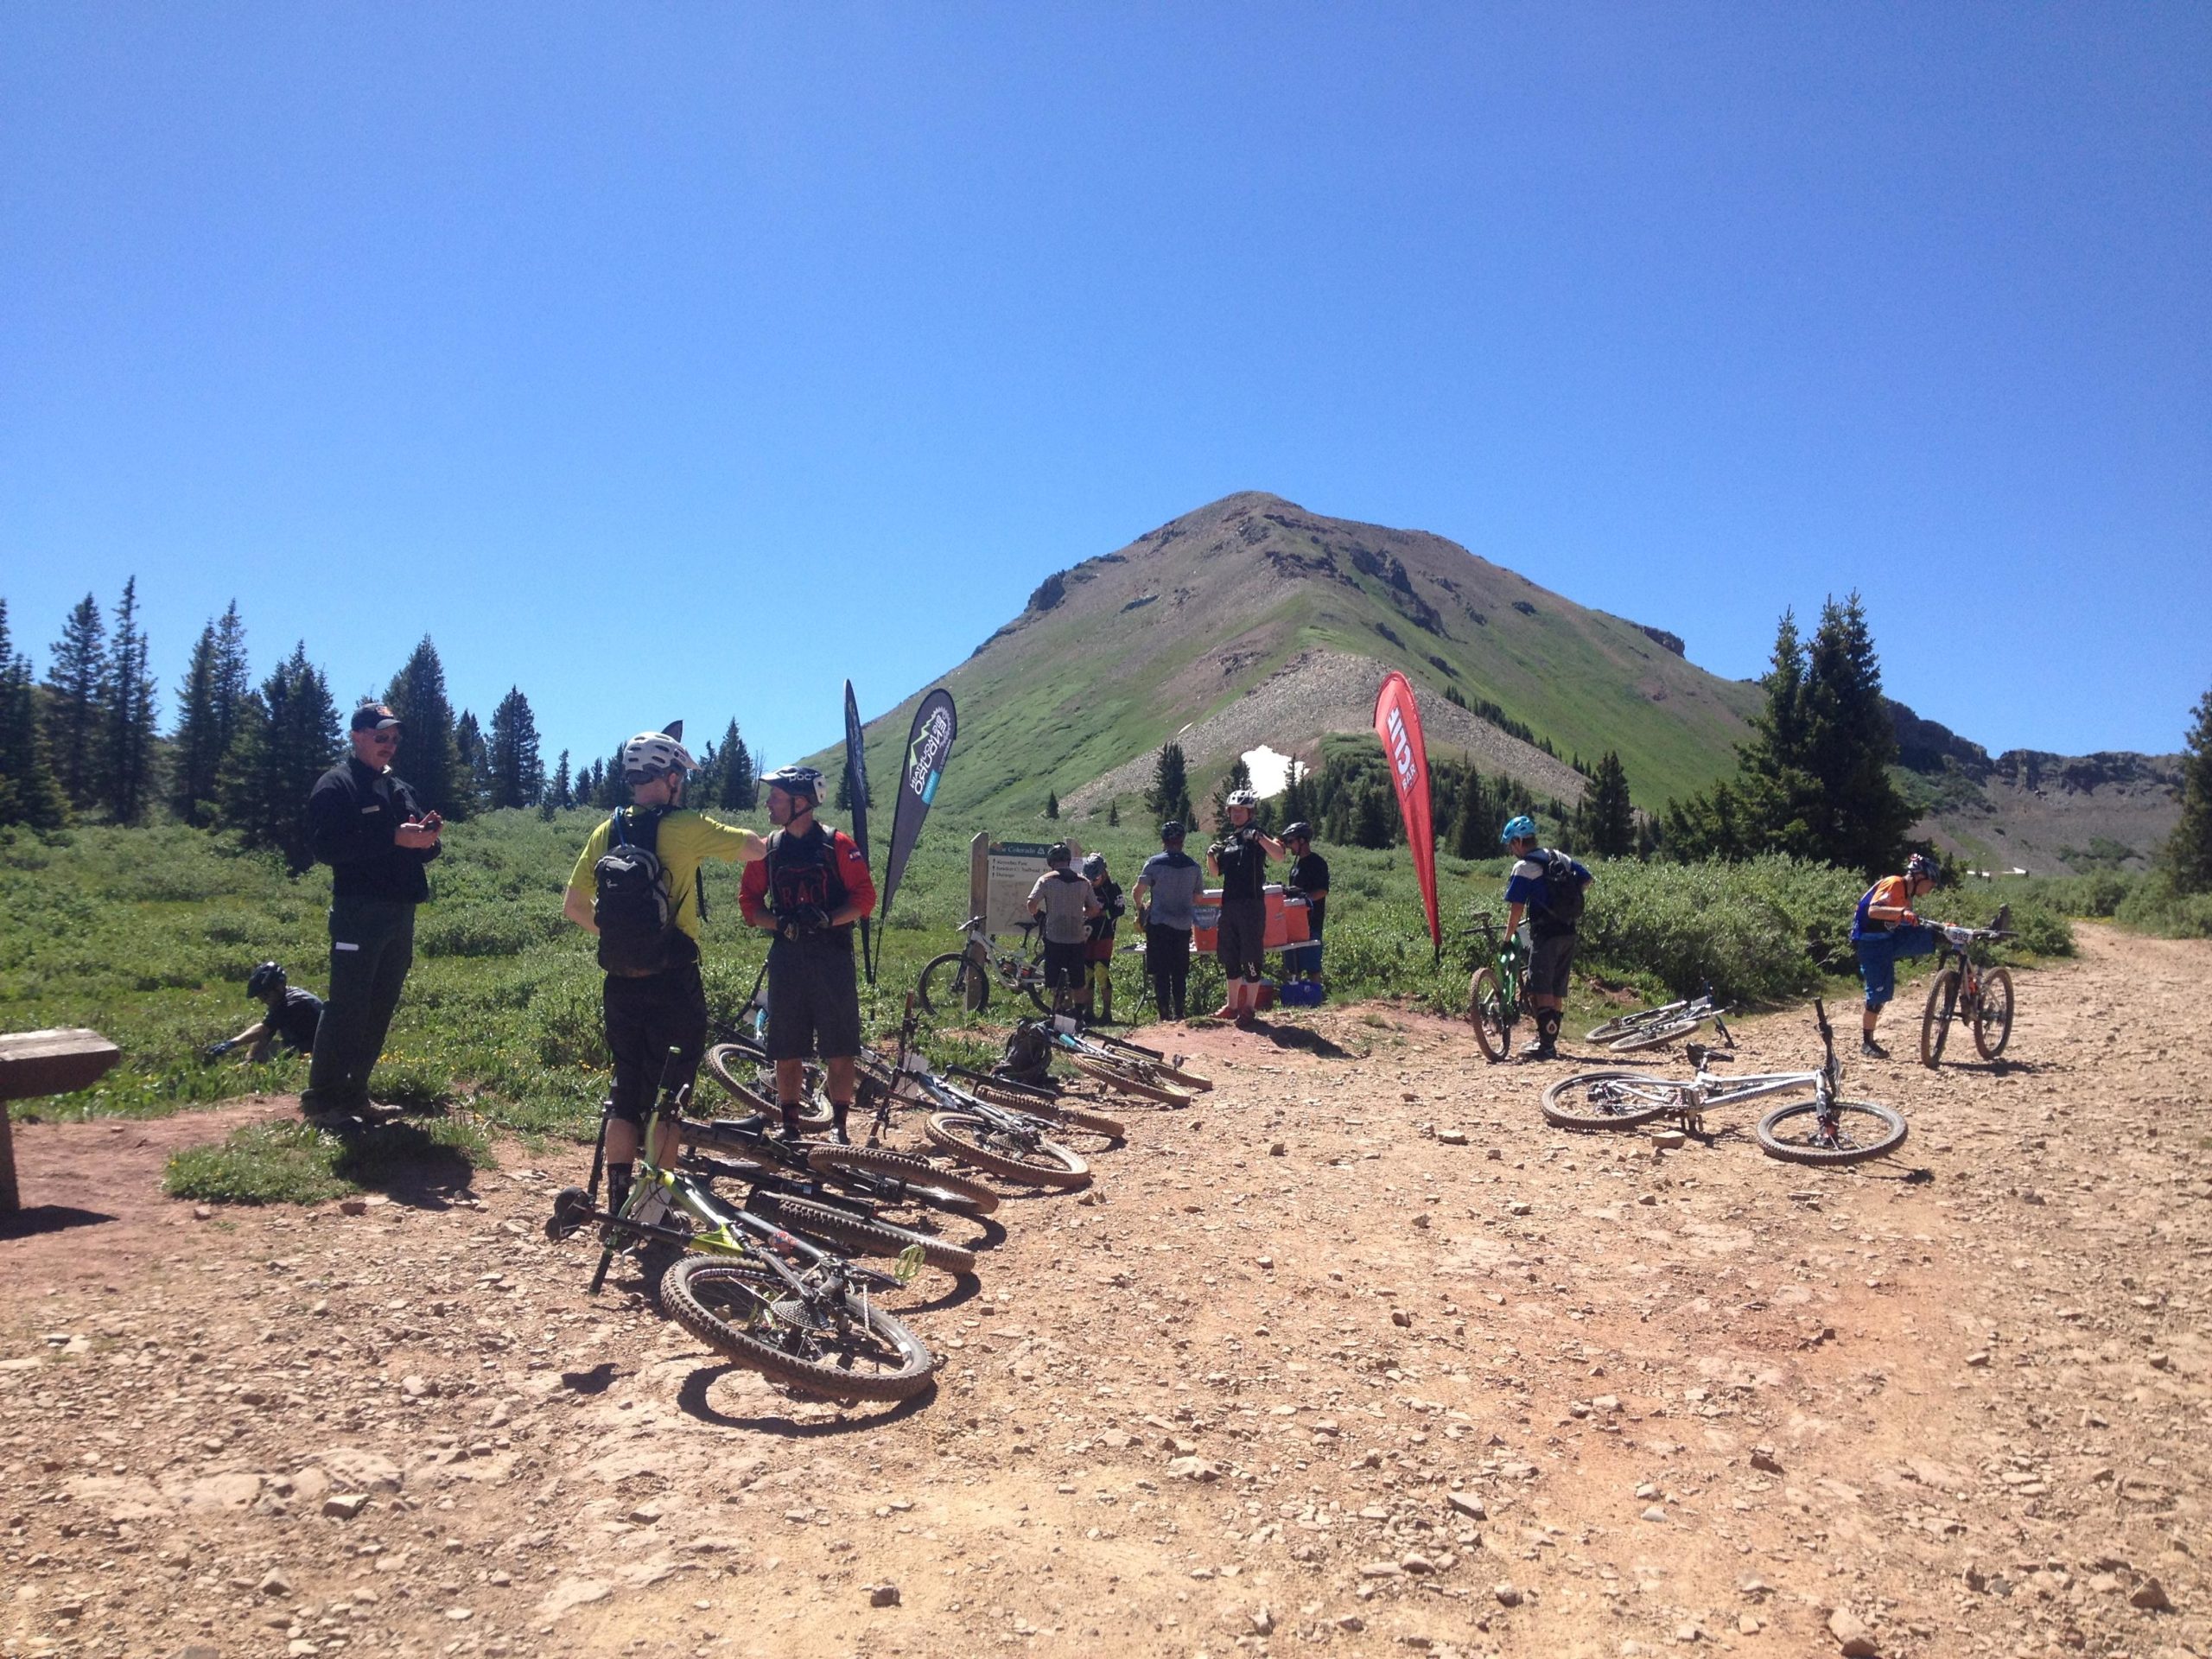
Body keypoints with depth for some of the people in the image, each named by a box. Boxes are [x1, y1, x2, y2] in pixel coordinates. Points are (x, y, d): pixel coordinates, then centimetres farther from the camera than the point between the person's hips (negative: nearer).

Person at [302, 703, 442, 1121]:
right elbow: (324, 846, -19)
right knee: (346, 1007, -7)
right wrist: (394, 838, -24)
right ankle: (322, 1098, 2)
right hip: (358, 913, -8)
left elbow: (426, 849, 19)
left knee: (379, 1009, 11)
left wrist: (427, 837, -5)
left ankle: (354, 1093, 20)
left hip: (400, 913, 8)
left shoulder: (399, 789, 19)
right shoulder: (336, 786, -4)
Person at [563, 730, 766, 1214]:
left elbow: (572, 906, 9)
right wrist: (763, 840, 21)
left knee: (625, 1094, 15)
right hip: (673, 986, -5)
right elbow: (756, 849, -2)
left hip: (620, 986, 5)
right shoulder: (684, 827, -11)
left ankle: (619, 1205, 16)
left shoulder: (606, 832, 4)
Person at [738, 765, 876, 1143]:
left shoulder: (837, 844, -4)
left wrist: (827, 919, -20)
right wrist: (780, 923, -10)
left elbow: (865, 896, -5)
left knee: (841, 1048, -1)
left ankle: (839, 1126, 10)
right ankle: (789, 1126, 16)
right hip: (786, 954, 3)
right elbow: (749, 901, 9)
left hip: (832, 956, -3)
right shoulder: (768, 849, 7)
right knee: (787, 1050, 6)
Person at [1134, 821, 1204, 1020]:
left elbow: (1139, 891, -9)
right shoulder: (1193, 865, 4)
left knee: (1160, 972, 2)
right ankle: (1179, 1012, 13)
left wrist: (1140, 907, 11)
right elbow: (1197, 898, 9)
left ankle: (1164, 1013, 0)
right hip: (1184, 925, 3)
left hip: (1159, 923, -3)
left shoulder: (1154, 863, -7)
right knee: (1180, 972, 12)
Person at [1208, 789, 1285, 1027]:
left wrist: (1258, 838, -32)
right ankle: (1232, 1005, 21)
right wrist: (1210, 855, 2)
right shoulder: (1228, 839, 16)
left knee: (1251, 956, -4)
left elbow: (1279, 854, -21)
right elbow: (1217, 871, 21)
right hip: (1229, 903, 7)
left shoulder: (1258, 835, -4)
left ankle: (1250, 1007, 2)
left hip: (1252, 904, -7)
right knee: (1229, 955, 11)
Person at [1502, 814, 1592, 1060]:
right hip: (1568, 934, 8)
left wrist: (1507, 938, -2)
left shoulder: (1523, 868, -9)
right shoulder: (1560, 858, 11)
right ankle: (1550, 1041, 21)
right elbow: (1586, 881, 14)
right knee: (1557, 990, 13)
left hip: (1545, 936, -8)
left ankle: (1545, 1045, -9)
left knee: (1540, 990, -5)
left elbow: (1516, 909, -11)